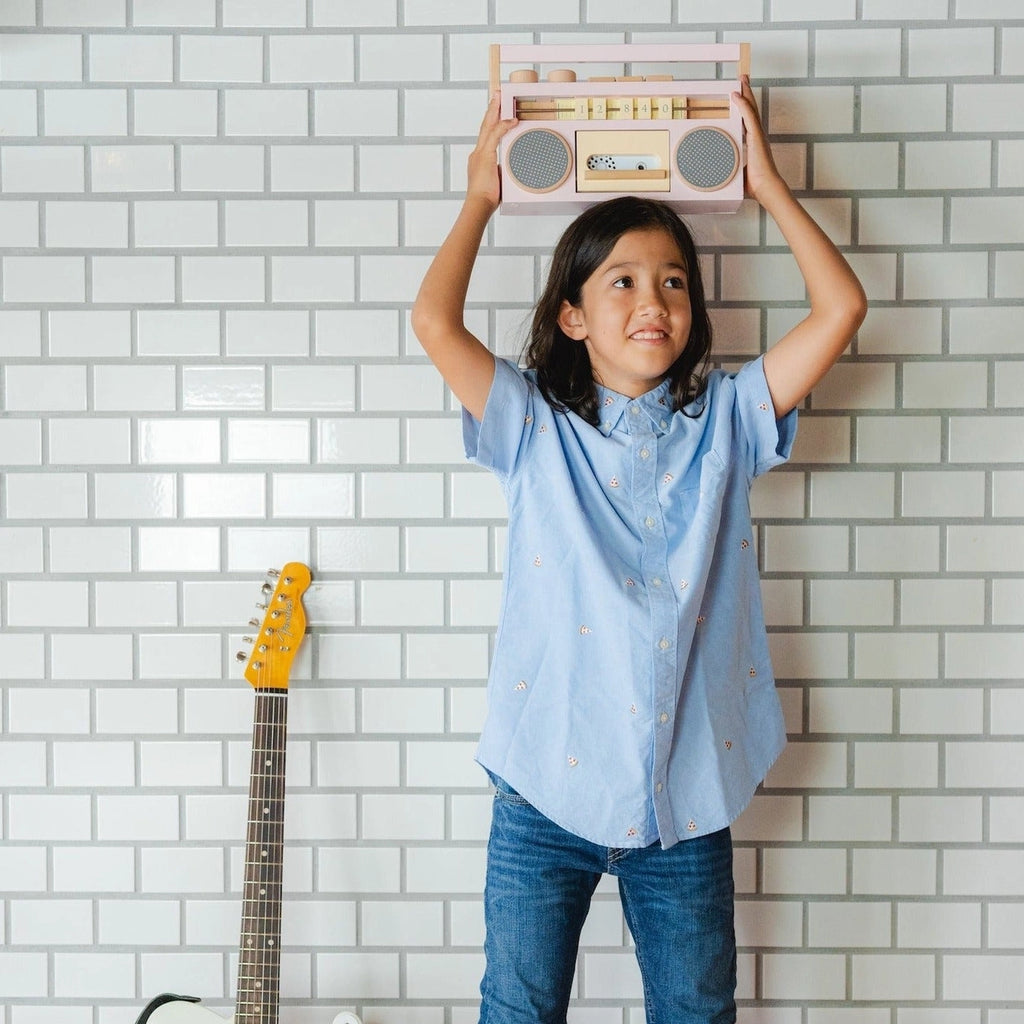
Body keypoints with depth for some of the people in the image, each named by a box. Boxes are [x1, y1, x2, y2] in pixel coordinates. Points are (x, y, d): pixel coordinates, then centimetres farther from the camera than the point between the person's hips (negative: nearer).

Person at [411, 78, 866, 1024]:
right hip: (547, 792, -1)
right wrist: (481, 200, -2)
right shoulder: (534, 426, -2)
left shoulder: (723, 422, 2)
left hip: (686, 800, 2)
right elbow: (434, 322, -15)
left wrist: (768, 184, 1)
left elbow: (841, 309, -4)